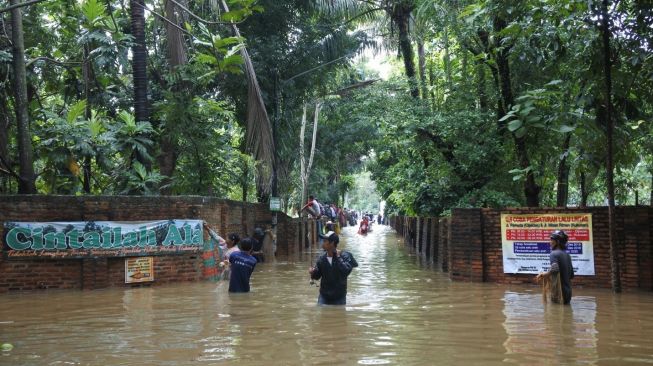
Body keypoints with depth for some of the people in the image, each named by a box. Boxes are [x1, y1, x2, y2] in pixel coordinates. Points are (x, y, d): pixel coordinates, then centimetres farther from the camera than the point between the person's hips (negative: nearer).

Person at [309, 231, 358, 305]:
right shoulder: (321, 258, -4)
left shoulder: (345, 256, -15)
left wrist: (338, 257, -26)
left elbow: (346, 271, -31)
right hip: (324, 296, 3)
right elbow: (317, 275, 4)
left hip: (339, 297, -2)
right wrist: (313, 273, -18)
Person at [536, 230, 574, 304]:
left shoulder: (554, 253, -12)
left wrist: (544, 275, -15)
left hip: (559, 294, -7)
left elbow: (555, 269, -33)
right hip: (567, 293, 7)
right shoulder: (567, 255, 12)